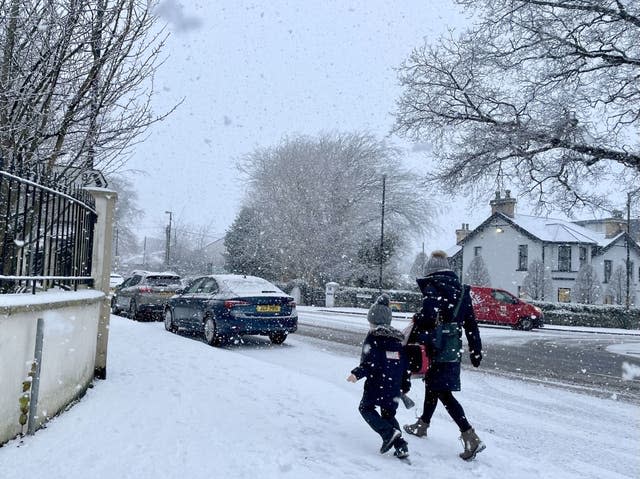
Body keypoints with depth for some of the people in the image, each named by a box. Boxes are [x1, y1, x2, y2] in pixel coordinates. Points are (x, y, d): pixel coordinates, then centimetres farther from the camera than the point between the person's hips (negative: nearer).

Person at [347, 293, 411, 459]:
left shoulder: (373, 337, -9)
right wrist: (405, 386, 20)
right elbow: (405, 364, 12)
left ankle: (389, 433, -7)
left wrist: (357, 374, -19)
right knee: (389, 414, 18)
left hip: (377, 384, -6)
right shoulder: (397, 338, 10)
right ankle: (401, 446, 7)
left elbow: (370, 363, -18)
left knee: (366, 408, 11)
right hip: (395, 387, 6)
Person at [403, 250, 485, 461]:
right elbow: (471, 324, 11)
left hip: (437, 348, -8)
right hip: (454, 348, 8)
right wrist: (476, 351, 16)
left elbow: (427, 317, -25)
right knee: (432, 385, 22)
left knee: (443, 393, -4)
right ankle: (422, 424, 39)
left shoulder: (432, 288, -11)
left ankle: (471, 438, -10)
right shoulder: (461, 290, 9)